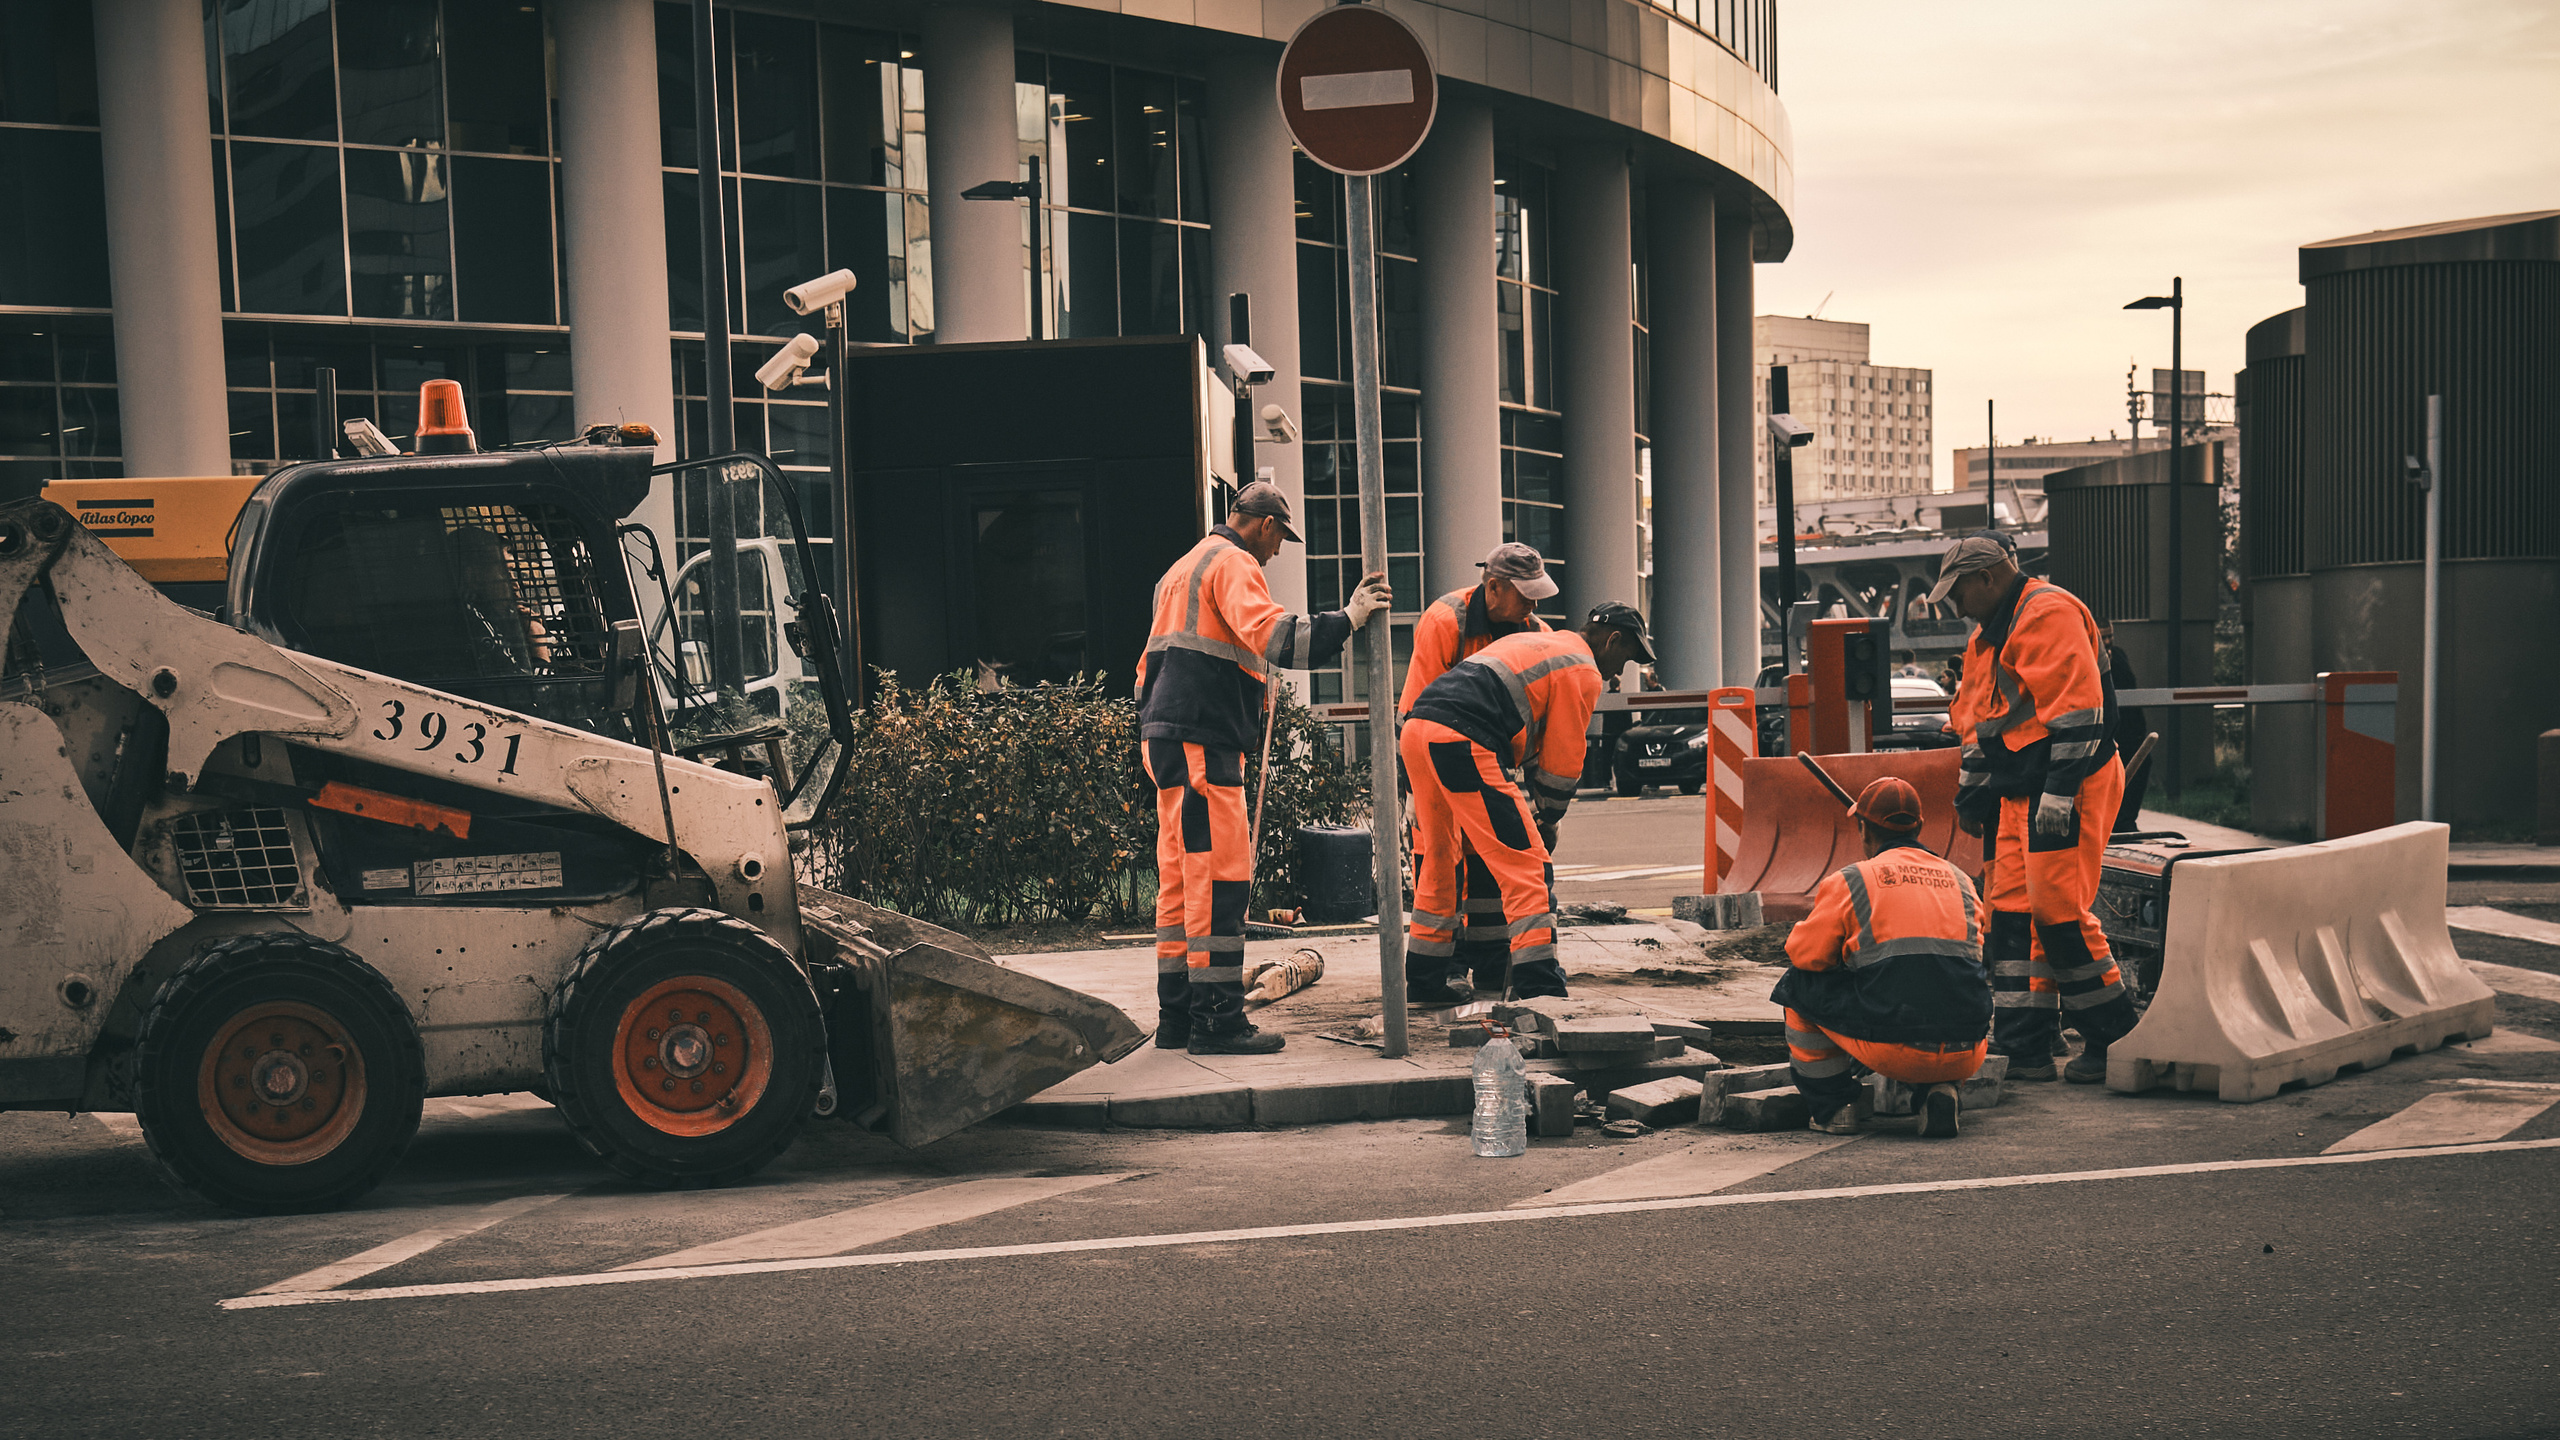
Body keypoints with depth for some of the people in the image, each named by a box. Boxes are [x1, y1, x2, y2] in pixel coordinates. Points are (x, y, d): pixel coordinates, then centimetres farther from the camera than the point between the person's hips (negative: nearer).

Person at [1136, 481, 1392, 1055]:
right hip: (1201, 743, -10)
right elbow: (1269, 634, -24)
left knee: (1181, 881, 12)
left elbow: (1150, 664, 28)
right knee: (1220, 879, -10)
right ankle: (1217, 1022, -9)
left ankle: (1177, 1017, 15)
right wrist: (1347, 619, -25)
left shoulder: (1183, 568, 26)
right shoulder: (1234, 563, -5)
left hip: (1165, 738, 10)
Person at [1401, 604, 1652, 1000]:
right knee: (1526, 860, -4)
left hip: (1415, 730, 9)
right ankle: (1538, 980, -8)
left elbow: (1531, 737, 36)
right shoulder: (1584, 673, 4)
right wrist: (1547, 819, 20)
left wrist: (1541, 810, 37)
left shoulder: (1534, 642, 32)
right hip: (1462, 744, -9)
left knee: (1438, 855, 22)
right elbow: (1563, 758, 6)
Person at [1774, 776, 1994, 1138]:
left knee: (1798, 984, 18)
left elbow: (1804, 954, 7)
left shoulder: (1848, 881, 3)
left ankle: (1834, 1105, 16)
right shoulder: (1959, 880, 16)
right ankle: (1940, 1090, 13)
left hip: (1891, 1048, -3)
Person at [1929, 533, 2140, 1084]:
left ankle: (2113, 1036, 0)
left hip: (2069, 787, -10)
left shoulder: (2049, 614, -11)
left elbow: (2076, 708, -20)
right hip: (2018, 793, 10)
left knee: (2057, 908, -13)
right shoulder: (1989, 636, 21)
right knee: (2012, 910, 4)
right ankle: (2024, 1048, 7)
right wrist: (1970, 791, 25)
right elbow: (1980, 721, 29)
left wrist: (2060, 791, -24)